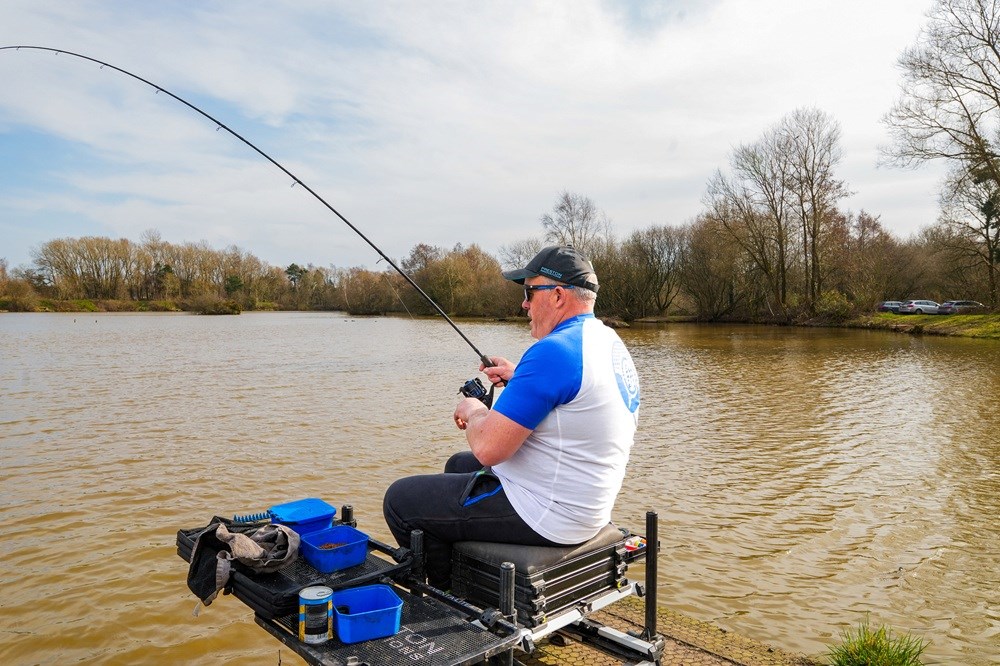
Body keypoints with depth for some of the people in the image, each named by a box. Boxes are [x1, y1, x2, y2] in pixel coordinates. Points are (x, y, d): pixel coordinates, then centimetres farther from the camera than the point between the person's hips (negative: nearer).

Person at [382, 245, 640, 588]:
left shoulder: (553, 351, -27)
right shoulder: (610, 342, 5)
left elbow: (488, 449, -28)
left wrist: (473, 411, -7)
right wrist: (518, 378, 11)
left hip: (549, 515, -10)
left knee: (400, 500, -1)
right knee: (458, 465, 28)